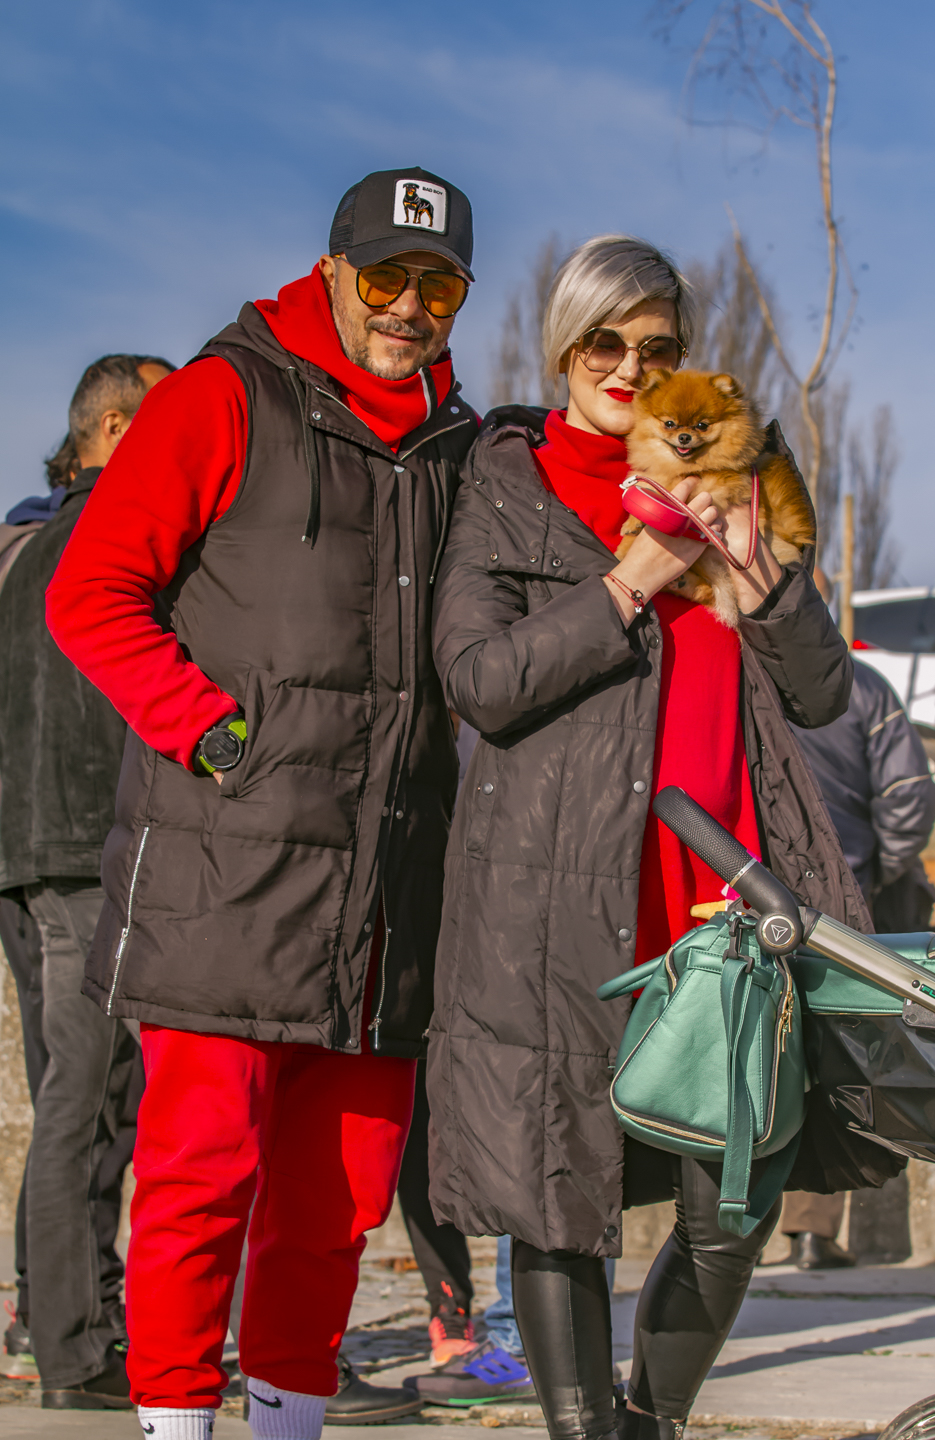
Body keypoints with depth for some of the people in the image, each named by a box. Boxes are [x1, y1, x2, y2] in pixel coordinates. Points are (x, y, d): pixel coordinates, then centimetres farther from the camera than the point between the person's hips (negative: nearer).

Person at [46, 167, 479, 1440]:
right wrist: (211, 729, -13)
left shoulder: (456, 447, 17)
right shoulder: (225, 400, -2)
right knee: (204, 1170, -6)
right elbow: (91, 593, -6)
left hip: (381, 887, 6)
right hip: (230, 864, -6)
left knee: (340, 1186, 9)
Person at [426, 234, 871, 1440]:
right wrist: (631, 585, -12)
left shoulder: (722, 487, 19)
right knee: (560, 1201, -3)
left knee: (735, 1212, 2)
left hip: (721, 889, 4)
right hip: (560, 898, -4)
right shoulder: (508, 491, 7)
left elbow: (822, 692, 13)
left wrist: (757, 572, -4)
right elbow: (481, 681, -7)